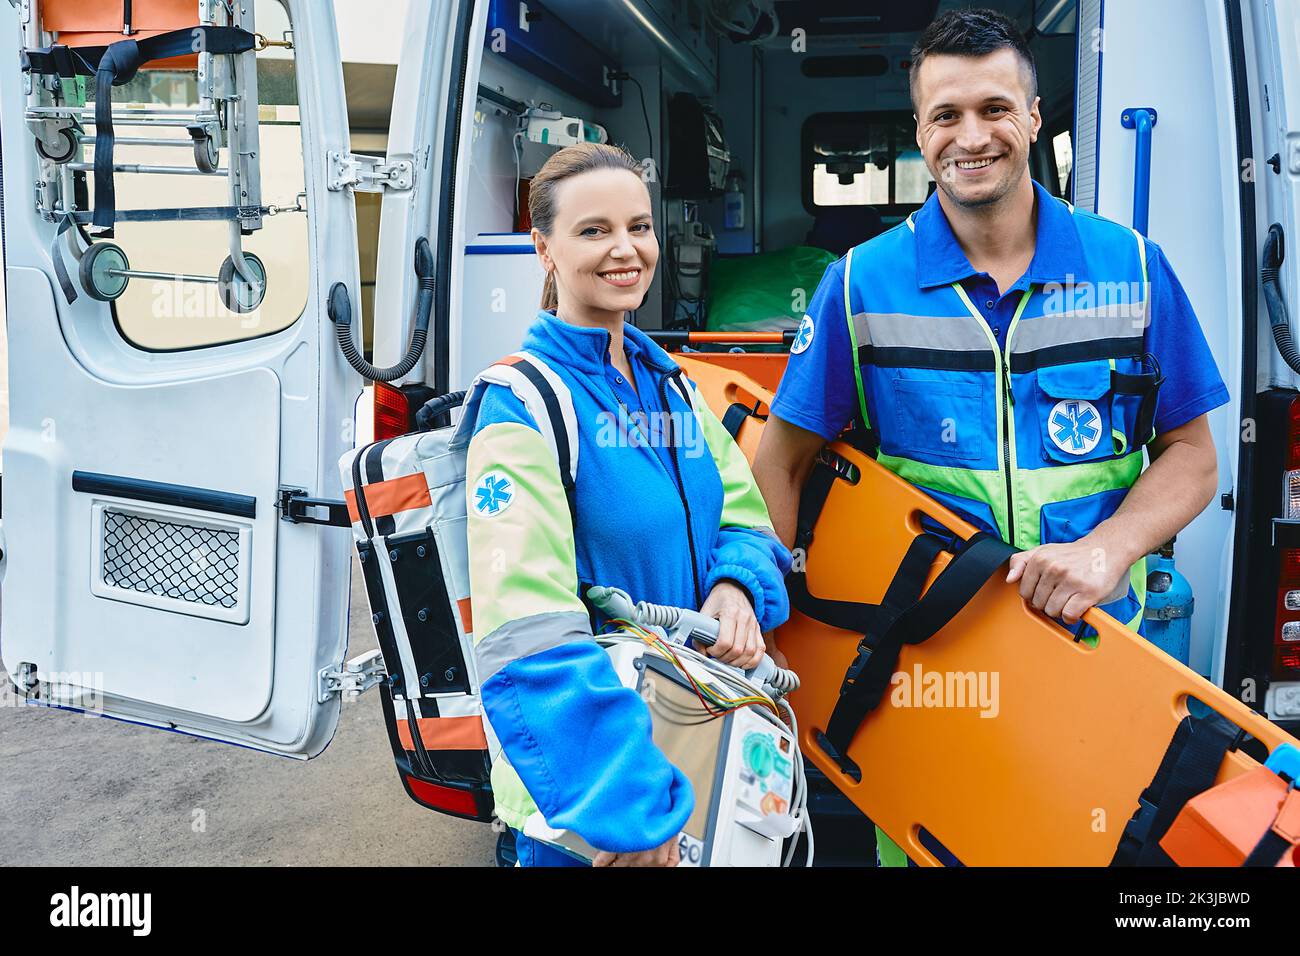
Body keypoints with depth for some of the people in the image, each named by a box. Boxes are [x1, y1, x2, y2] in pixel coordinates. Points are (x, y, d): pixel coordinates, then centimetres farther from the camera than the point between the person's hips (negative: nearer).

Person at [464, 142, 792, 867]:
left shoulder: (668, 381, 5)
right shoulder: (524, 405, -19)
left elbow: (743, 514, 8)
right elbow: (529, 634, -28)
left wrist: (738, 587, -15)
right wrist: (626, 808, -32)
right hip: (591, 761, -7)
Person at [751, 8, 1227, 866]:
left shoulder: (1132, 267, -1)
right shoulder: (861, 284, -5)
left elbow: (1190, 454, 3)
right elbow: (782, 462, -2)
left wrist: (1107, 548, -16)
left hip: (1092, 638, 2)